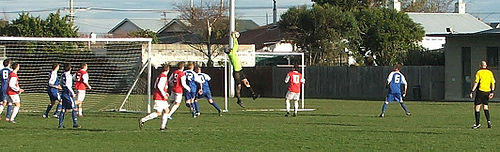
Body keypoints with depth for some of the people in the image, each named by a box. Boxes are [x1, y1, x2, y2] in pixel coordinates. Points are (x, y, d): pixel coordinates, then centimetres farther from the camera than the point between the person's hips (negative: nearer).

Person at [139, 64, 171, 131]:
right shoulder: (164, 77, -15)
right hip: (159, 98, -10)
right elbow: (159, 86, -25)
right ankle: (143, 120, -10)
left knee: (166, 110, 10)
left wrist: (165, 93, 20)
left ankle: (163, 126, 9)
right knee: (158, 113, -10)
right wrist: (164, 94, -19)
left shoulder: (160, 76, 15)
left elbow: (155, 86, 20)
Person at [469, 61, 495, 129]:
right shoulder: (490, 72, 8)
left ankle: (477, 124, -3)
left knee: (477, 107, 0)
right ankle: (488, 121, 3)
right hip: (487, 91, 5)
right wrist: (492, 92, 8)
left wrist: (472, 92, -8)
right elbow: (493, 83, 6)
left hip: (480, 91, -5)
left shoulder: (479, 72, -5)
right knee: (485, 106, 18)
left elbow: (476, 83, -10)